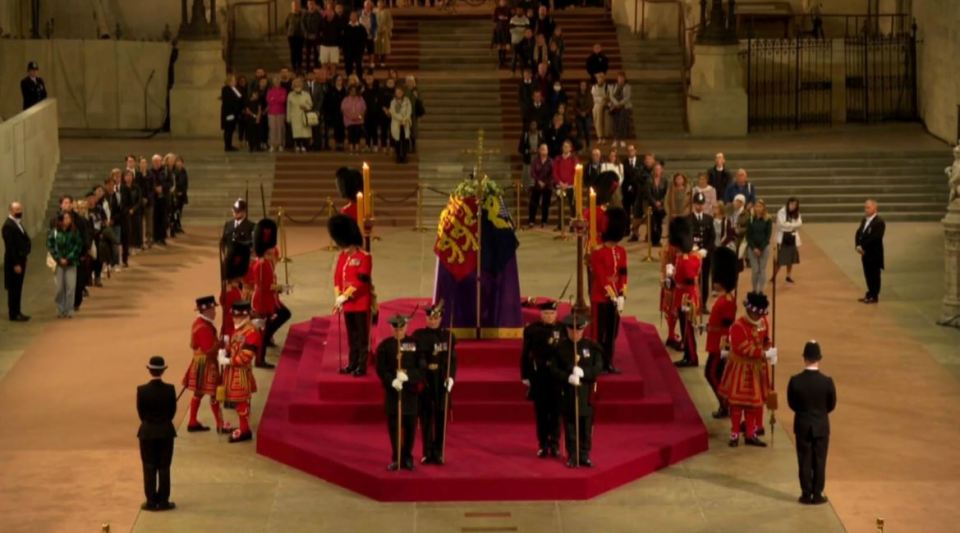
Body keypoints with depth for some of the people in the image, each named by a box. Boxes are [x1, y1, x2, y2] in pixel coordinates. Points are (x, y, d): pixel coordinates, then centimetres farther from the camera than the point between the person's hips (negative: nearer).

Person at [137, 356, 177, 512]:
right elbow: (172, 411, -2)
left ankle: (151, 501, 8)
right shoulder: (169, 389, -12)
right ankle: (163, 501, 9)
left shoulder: (142, 390, -13)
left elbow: (140, 412, -3)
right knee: (164, 468, 7)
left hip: (147, 432, 0)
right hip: (165, 431, 0)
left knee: (149, 468, 7)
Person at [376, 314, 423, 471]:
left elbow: (422, 368, -3)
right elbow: (380, 369, -3)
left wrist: (407, 376, -19)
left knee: (410, 425, 5)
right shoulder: (385, 345, 1)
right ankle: (396, 458, 11)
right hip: (392, 390, 0)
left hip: (411, 389, 0)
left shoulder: (415, 344, 1)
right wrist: (392, 381, -19)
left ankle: (407, 457, 17)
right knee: (393, 425, 1)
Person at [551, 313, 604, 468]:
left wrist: (583, 372, -20)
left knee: (586, 425, 4)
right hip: (567, 393, -1)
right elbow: (554, 369, -3)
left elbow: (599, 367, -3)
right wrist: (568, 377, -20)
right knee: (570, 425, 3)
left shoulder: (591, 347, 2)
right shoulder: (560, 347, 0)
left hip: (587, 392, 1)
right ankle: (572, 456, 10)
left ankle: (584, 455, 13)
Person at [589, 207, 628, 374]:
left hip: (616, 298, 6)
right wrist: (613, 297, -18)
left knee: (613, 333, 10)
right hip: (601, 298, -6)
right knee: (600, 333, -1)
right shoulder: (597, 253, -13)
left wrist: (621, 296, -7)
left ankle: (609, 364, 17)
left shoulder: (622, 252, 7)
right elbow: (602, 278, -16)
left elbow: (623, 275, 3)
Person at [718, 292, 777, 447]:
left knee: (754, 402, 11)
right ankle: (735, 434, 12)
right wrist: (763, 353, -27)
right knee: (737, 402, 2)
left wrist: (768, 351, -7)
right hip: (741, 368, -6)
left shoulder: (763, 322, -1)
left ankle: (751, 434, 20)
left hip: (757, 368, 6)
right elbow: (742, 349, -26)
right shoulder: (738, 326, -22)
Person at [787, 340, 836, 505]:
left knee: (805, 461, 9)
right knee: (819, 461, 9)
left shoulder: (795, 381, -15)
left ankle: (806, 494, 12)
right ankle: (817, 495, 12)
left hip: (802, 425, 0)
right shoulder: (827, 381, -15)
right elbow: (832, 405, -3)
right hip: (821, 426, 0)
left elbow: (791, 404, -3)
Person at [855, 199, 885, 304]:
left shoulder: (879, 222, -16)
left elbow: (874, 238, -23)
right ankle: (870, 294, 24)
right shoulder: (864, 220, 11)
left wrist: (863, 247, -19)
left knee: (874, 275, 2)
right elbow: (858, 233, 10)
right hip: (865, 253, 8)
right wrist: (858, 246, -6)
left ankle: (874, 296, 10)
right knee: (868, 275, 14)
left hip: (874, 254, -8)